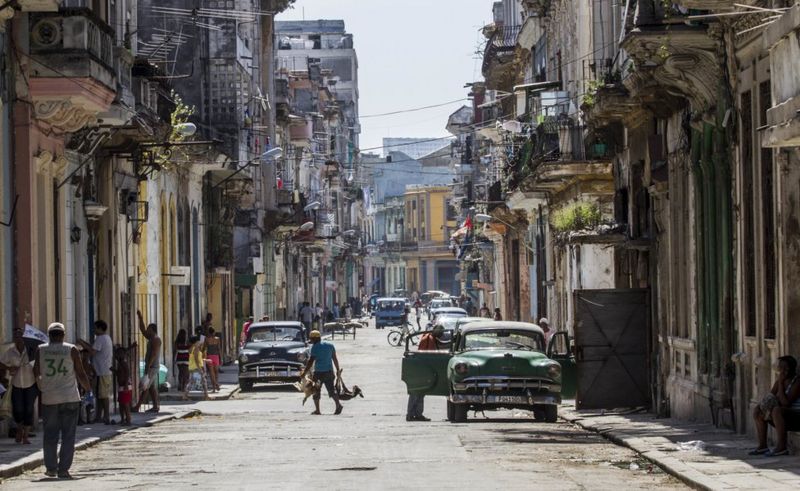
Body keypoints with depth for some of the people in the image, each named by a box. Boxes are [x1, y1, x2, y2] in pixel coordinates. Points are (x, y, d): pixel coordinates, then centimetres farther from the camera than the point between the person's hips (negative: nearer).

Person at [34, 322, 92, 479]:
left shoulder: (41, 350, 2)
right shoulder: (71, 350, -2)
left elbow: (36, 373, 7)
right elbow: (81, 375, -2)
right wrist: (89, 389, 15)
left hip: (48, 398, 2)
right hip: (70, 398, -2)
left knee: (50, 435, 12)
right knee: (68, 435, 2)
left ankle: (51, 467, 15)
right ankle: (63, 469, -3)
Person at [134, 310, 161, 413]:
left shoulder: (156, 339, -13)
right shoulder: (151, 338, 16)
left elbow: (154, 353, -22)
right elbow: (142, 330, 25)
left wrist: (148, 366, -26)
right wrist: (140, 318, 21)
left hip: (152, 366, -10)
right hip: (151, 367, 10)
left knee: (144, 387, -10)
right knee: (152, 388, 9)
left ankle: (137, 407, -12)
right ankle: (155, 406, 9)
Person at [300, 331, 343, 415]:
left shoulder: (314, 347, -8)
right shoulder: (330, 345, 9)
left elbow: (310, 361, -13)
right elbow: (335, 359, 14)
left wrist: (304, 372, -12)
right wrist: (337, 369, 23)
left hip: (319, 372, -5)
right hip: (329, 371, 5)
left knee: (316, 391, 7)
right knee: (331, 390, 9)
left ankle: (317, 410, 6)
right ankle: (338, 404, -11)